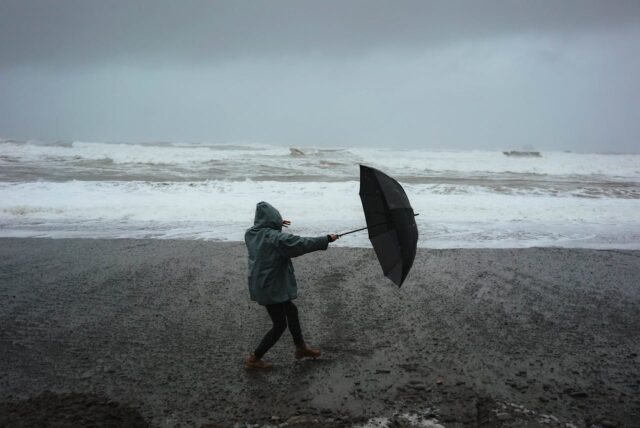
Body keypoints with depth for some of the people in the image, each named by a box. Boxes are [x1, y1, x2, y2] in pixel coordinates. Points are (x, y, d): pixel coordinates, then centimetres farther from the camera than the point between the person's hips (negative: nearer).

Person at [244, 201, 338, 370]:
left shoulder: (251, 234, 0)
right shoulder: (276, 238, -23)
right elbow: (303, 243, -22)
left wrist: (277, 225, 26)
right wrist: (327, 239, -14)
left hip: (259, 285, 9)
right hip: (271, 288, -9)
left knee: (291, 311, 24)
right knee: (280, 325, 7)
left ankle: (301, 347, 39)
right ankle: (254, 359, 15)